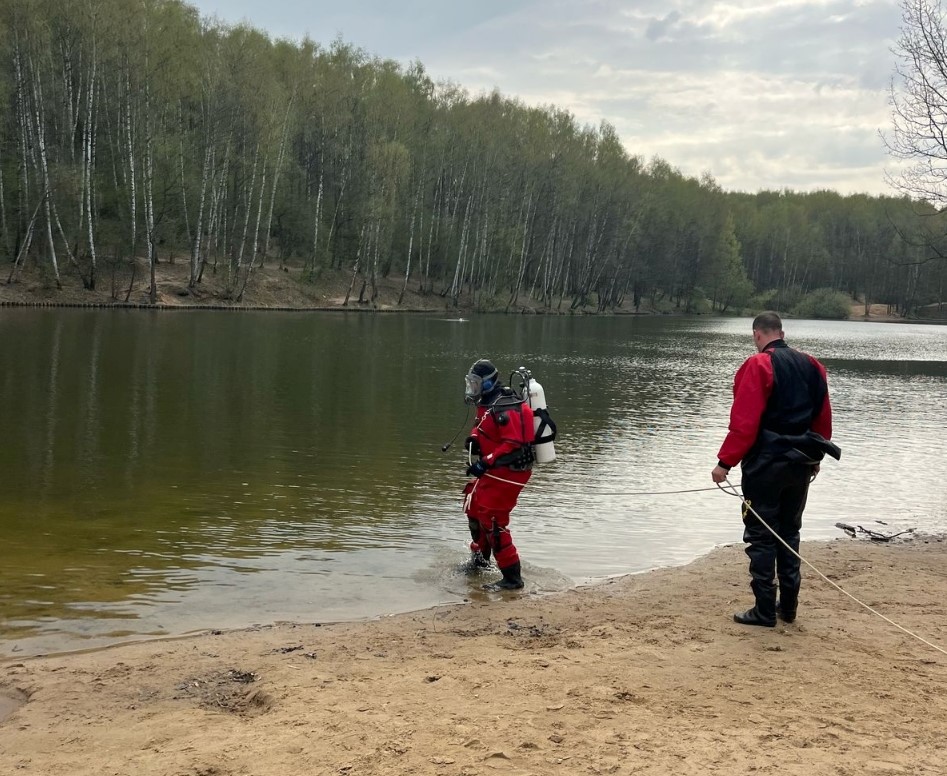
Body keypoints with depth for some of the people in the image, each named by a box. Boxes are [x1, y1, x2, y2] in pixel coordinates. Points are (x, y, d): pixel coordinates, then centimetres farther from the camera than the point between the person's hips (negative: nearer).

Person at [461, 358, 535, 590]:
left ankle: (512, 577, -8)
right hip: (494, 470, 11)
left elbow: (514, 445, -28)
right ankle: (480, 558, 43)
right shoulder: (487, 405, 10)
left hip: (508, 473, -11)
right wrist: (473, 438, 2)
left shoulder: (505, 409, -23)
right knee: (473, 508, 24)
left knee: (493, 522, -13)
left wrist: (485, 463, -29)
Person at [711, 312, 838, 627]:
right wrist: (815, 456, 23)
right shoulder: (812, 366, 8)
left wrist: (725, 462, -14)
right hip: (801, 464, 7)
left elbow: (744, 422, -18)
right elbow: (824, 418, 12)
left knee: (761, 536, 0)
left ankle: (765, 610, 2)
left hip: (766, 464, -7)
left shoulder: (758, 366, -12)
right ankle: (788, 606, 21)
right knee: (789, 532, 17)